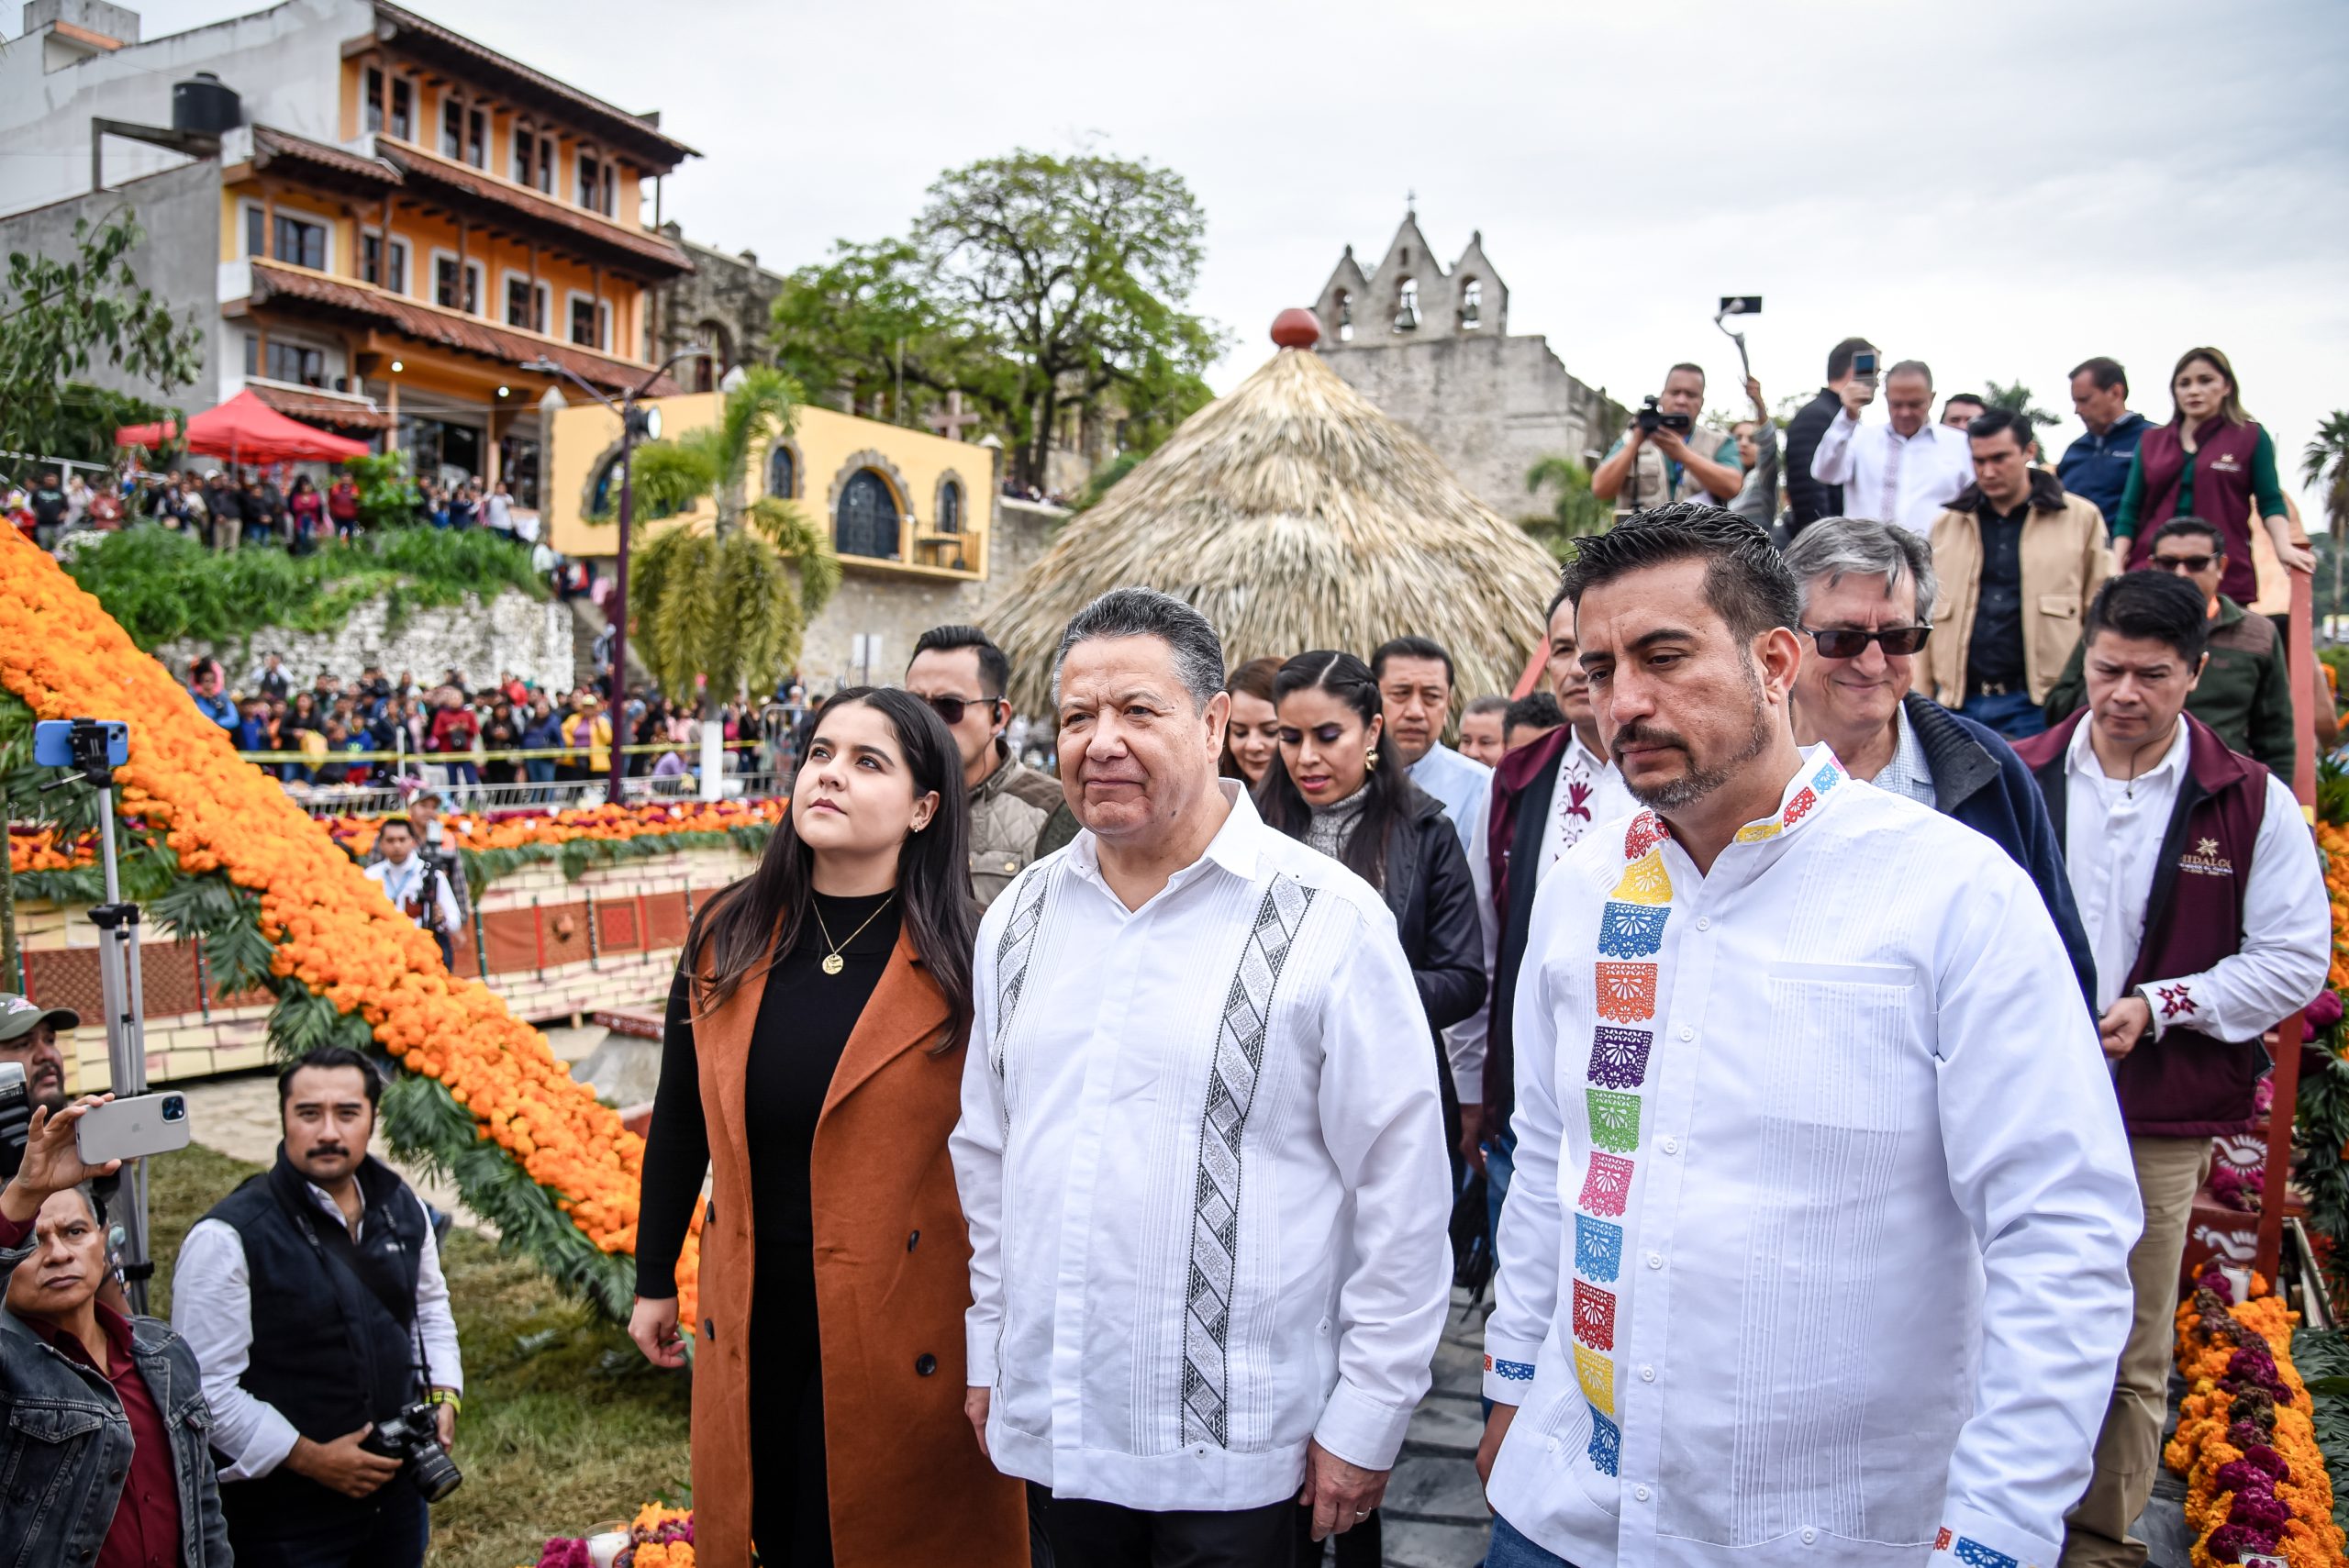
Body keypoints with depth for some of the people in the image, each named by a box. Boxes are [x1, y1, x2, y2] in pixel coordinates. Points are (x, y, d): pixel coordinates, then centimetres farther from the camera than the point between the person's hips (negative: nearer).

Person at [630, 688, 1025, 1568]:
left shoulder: (965, 964, -13)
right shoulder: (728, 938, -2)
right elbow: (680, 1122, 9)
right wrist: (653, 1280, 15)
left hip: (907, 1327, -3)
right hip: (751, 1322, 4)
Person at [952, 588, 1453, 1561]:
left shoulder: (1329, 921, -12)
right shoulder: (1020, 915, 4)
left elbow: (1402, 1195, -9)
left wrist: (1366, 1421, -7)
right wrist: (989, 1349, 15)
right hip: (1049, 1425, 5)